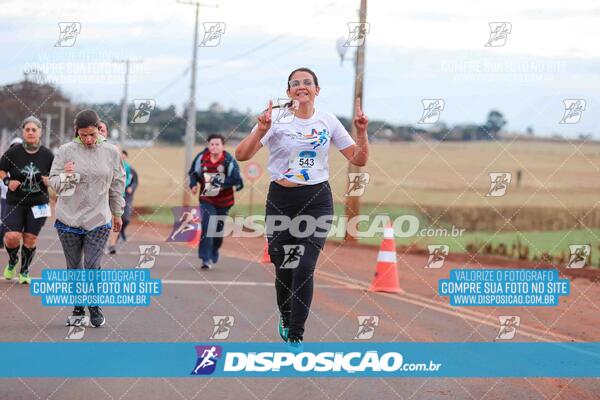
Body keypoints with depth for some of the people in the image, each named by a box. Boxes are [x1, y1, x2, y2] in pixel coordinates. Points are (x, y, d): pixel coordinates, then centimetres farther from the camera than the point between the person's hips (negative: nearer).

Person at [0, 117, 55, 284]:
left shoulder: (47, 155, -4)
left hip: (38, 203, 1)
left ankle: (24, 271, 25)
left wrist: (50, 181, -14)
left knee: (30, 238, 4)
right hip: (15, 203, -1)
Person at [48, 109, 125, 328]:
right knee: (74, 268, 9)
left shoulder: (111, 152, 0)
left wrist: (117, 213, 18)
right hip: (68, 218, 0)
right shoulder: (66, 150, -5)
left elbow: (117, 183, 12)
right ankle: (78, 309, 22)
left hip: (98, 220, 0)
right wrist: (64, 176, -24)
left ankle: (95, 308, 11)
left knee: (93, 267, -7)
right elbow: (53, 182, -2)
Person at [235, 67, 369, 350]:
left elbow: (358, 160, 6)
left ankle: (295, 337, -5)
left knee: (304, 269, -10)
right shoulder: (276, 119, -3)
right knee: (283, 268, 6)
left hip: (317, 200, 0)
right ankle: (286, 319, 34)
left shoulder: (328, 122, 3)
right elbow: (241, 155, -12)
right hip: (280, 200, 0)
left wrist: (361, 131, -10)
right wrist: (261, 130, -27)